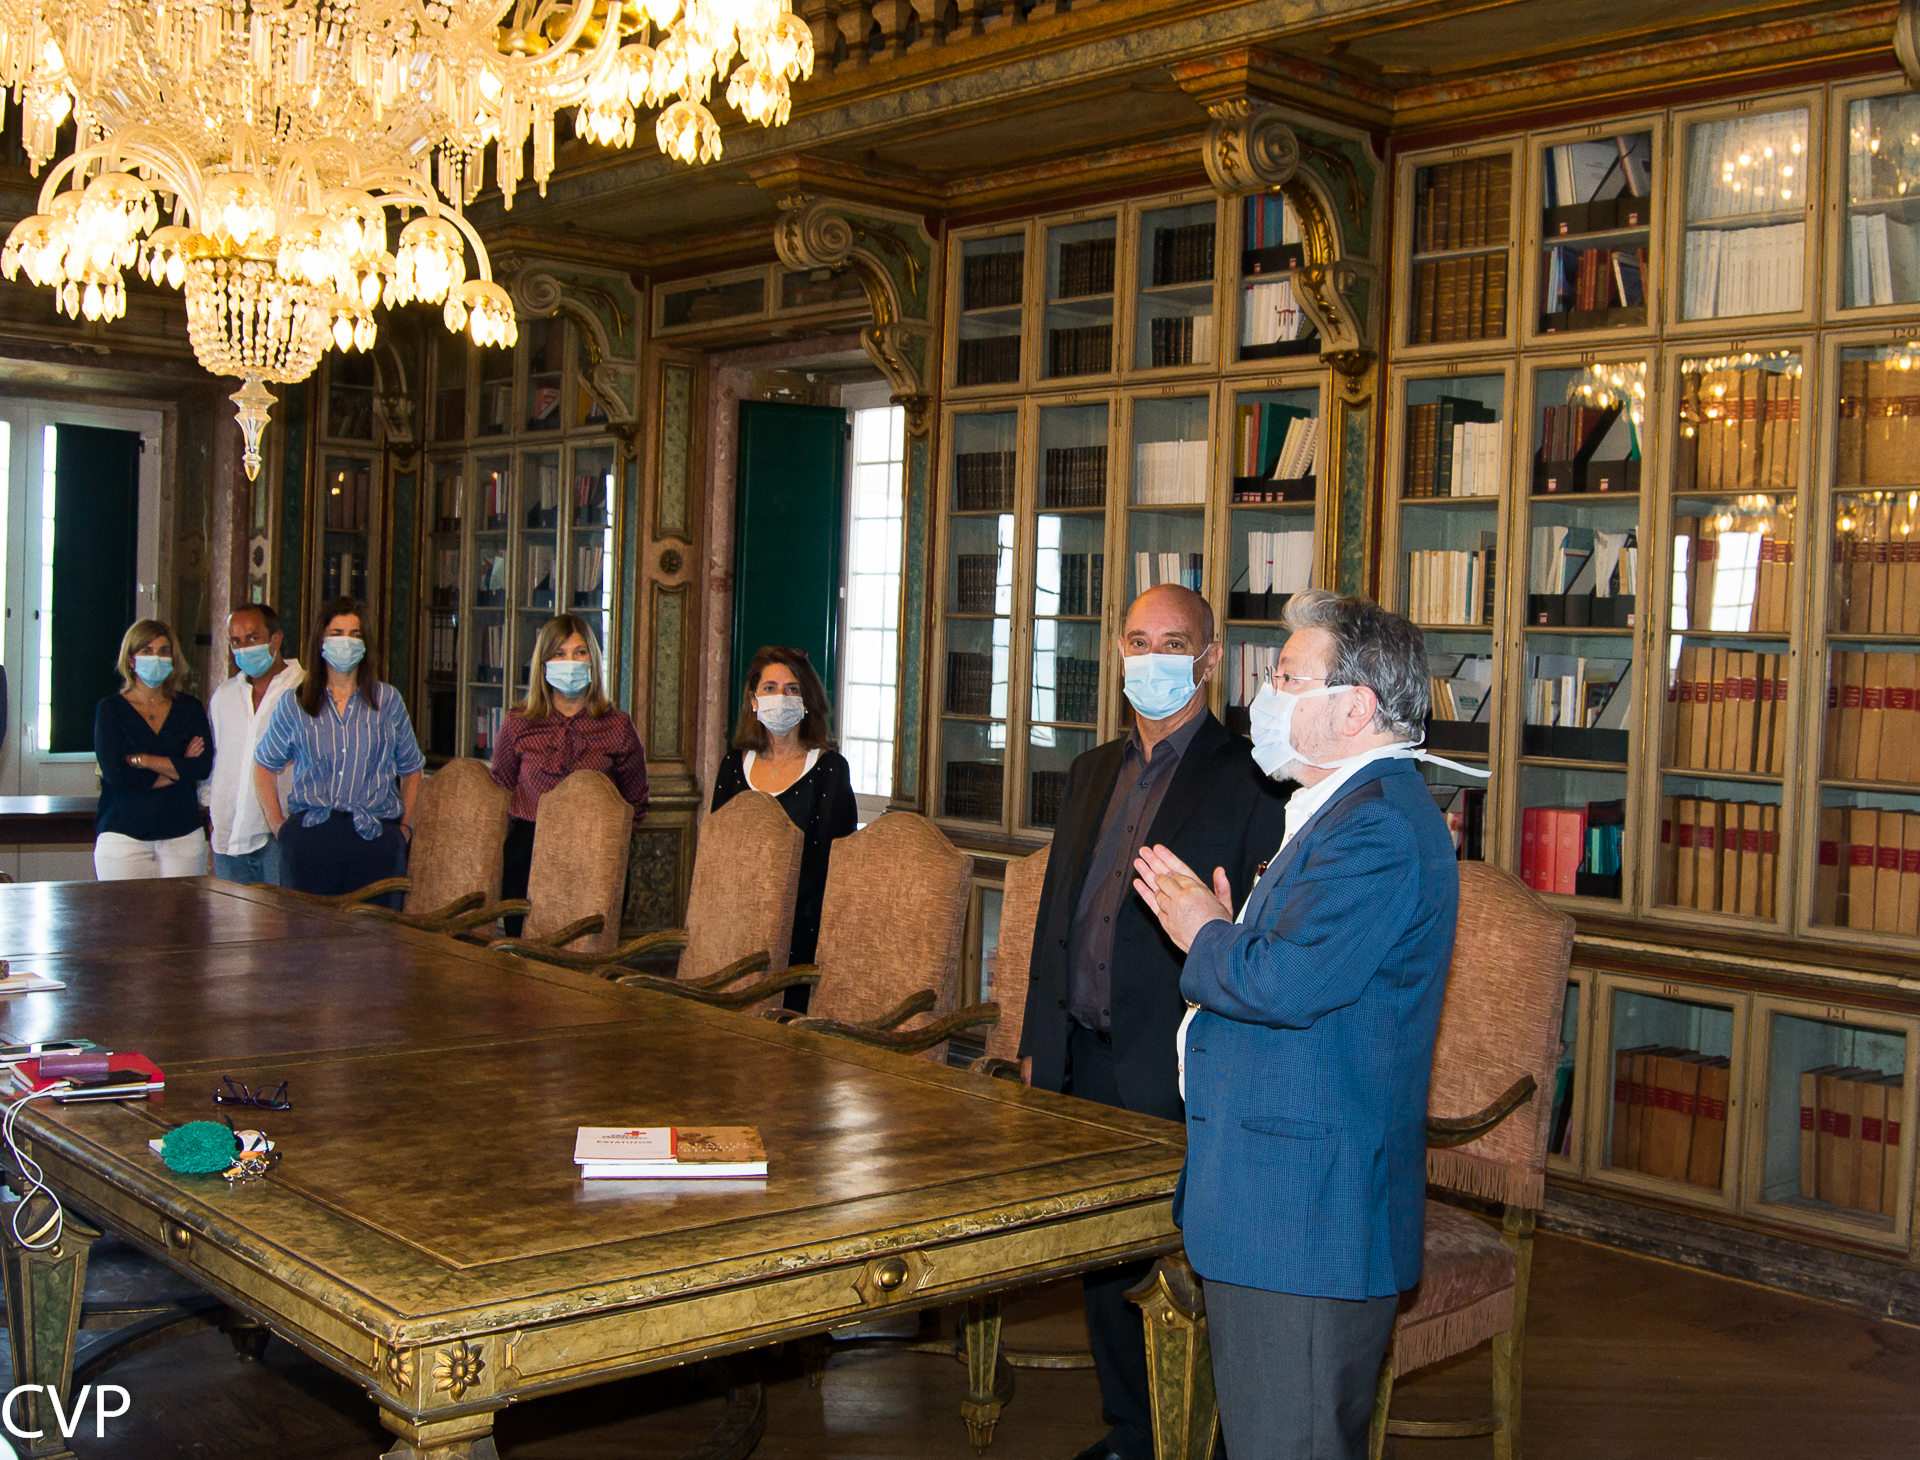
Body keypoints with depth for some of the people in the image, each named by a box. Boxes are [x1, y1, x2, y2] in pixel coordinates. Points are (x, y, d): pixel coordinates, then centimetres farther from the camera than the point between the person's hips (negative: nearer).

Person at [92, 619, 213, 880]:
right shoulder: (110, 709, 4)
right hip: (124, 836, -2)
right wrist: (178, 769, -3)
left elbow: (203, 766, -4)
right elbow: (114, 773, -9)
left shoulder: (190, 709, 10)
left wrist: (142, 760, -9)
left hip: (182, 836, 2)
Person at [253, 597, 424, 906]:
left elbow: (410, 769, 19)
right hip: (310, 839, 0)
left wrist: (404, 827, 10)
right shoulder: (295, 704, 8)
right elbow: (265, 765, 18)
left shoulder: (388, 701, 10)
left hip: (375, 838, 0)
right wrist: (277, 824, 9)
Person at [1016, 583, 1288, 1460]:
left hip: (1178, 1076, -7)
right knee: (1103, 1261, 17)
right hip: (1087, 1062, 7)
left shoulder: (1250, 780, -9)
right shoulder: (1094, 771, 14)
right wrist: (1040, 1042, 16)